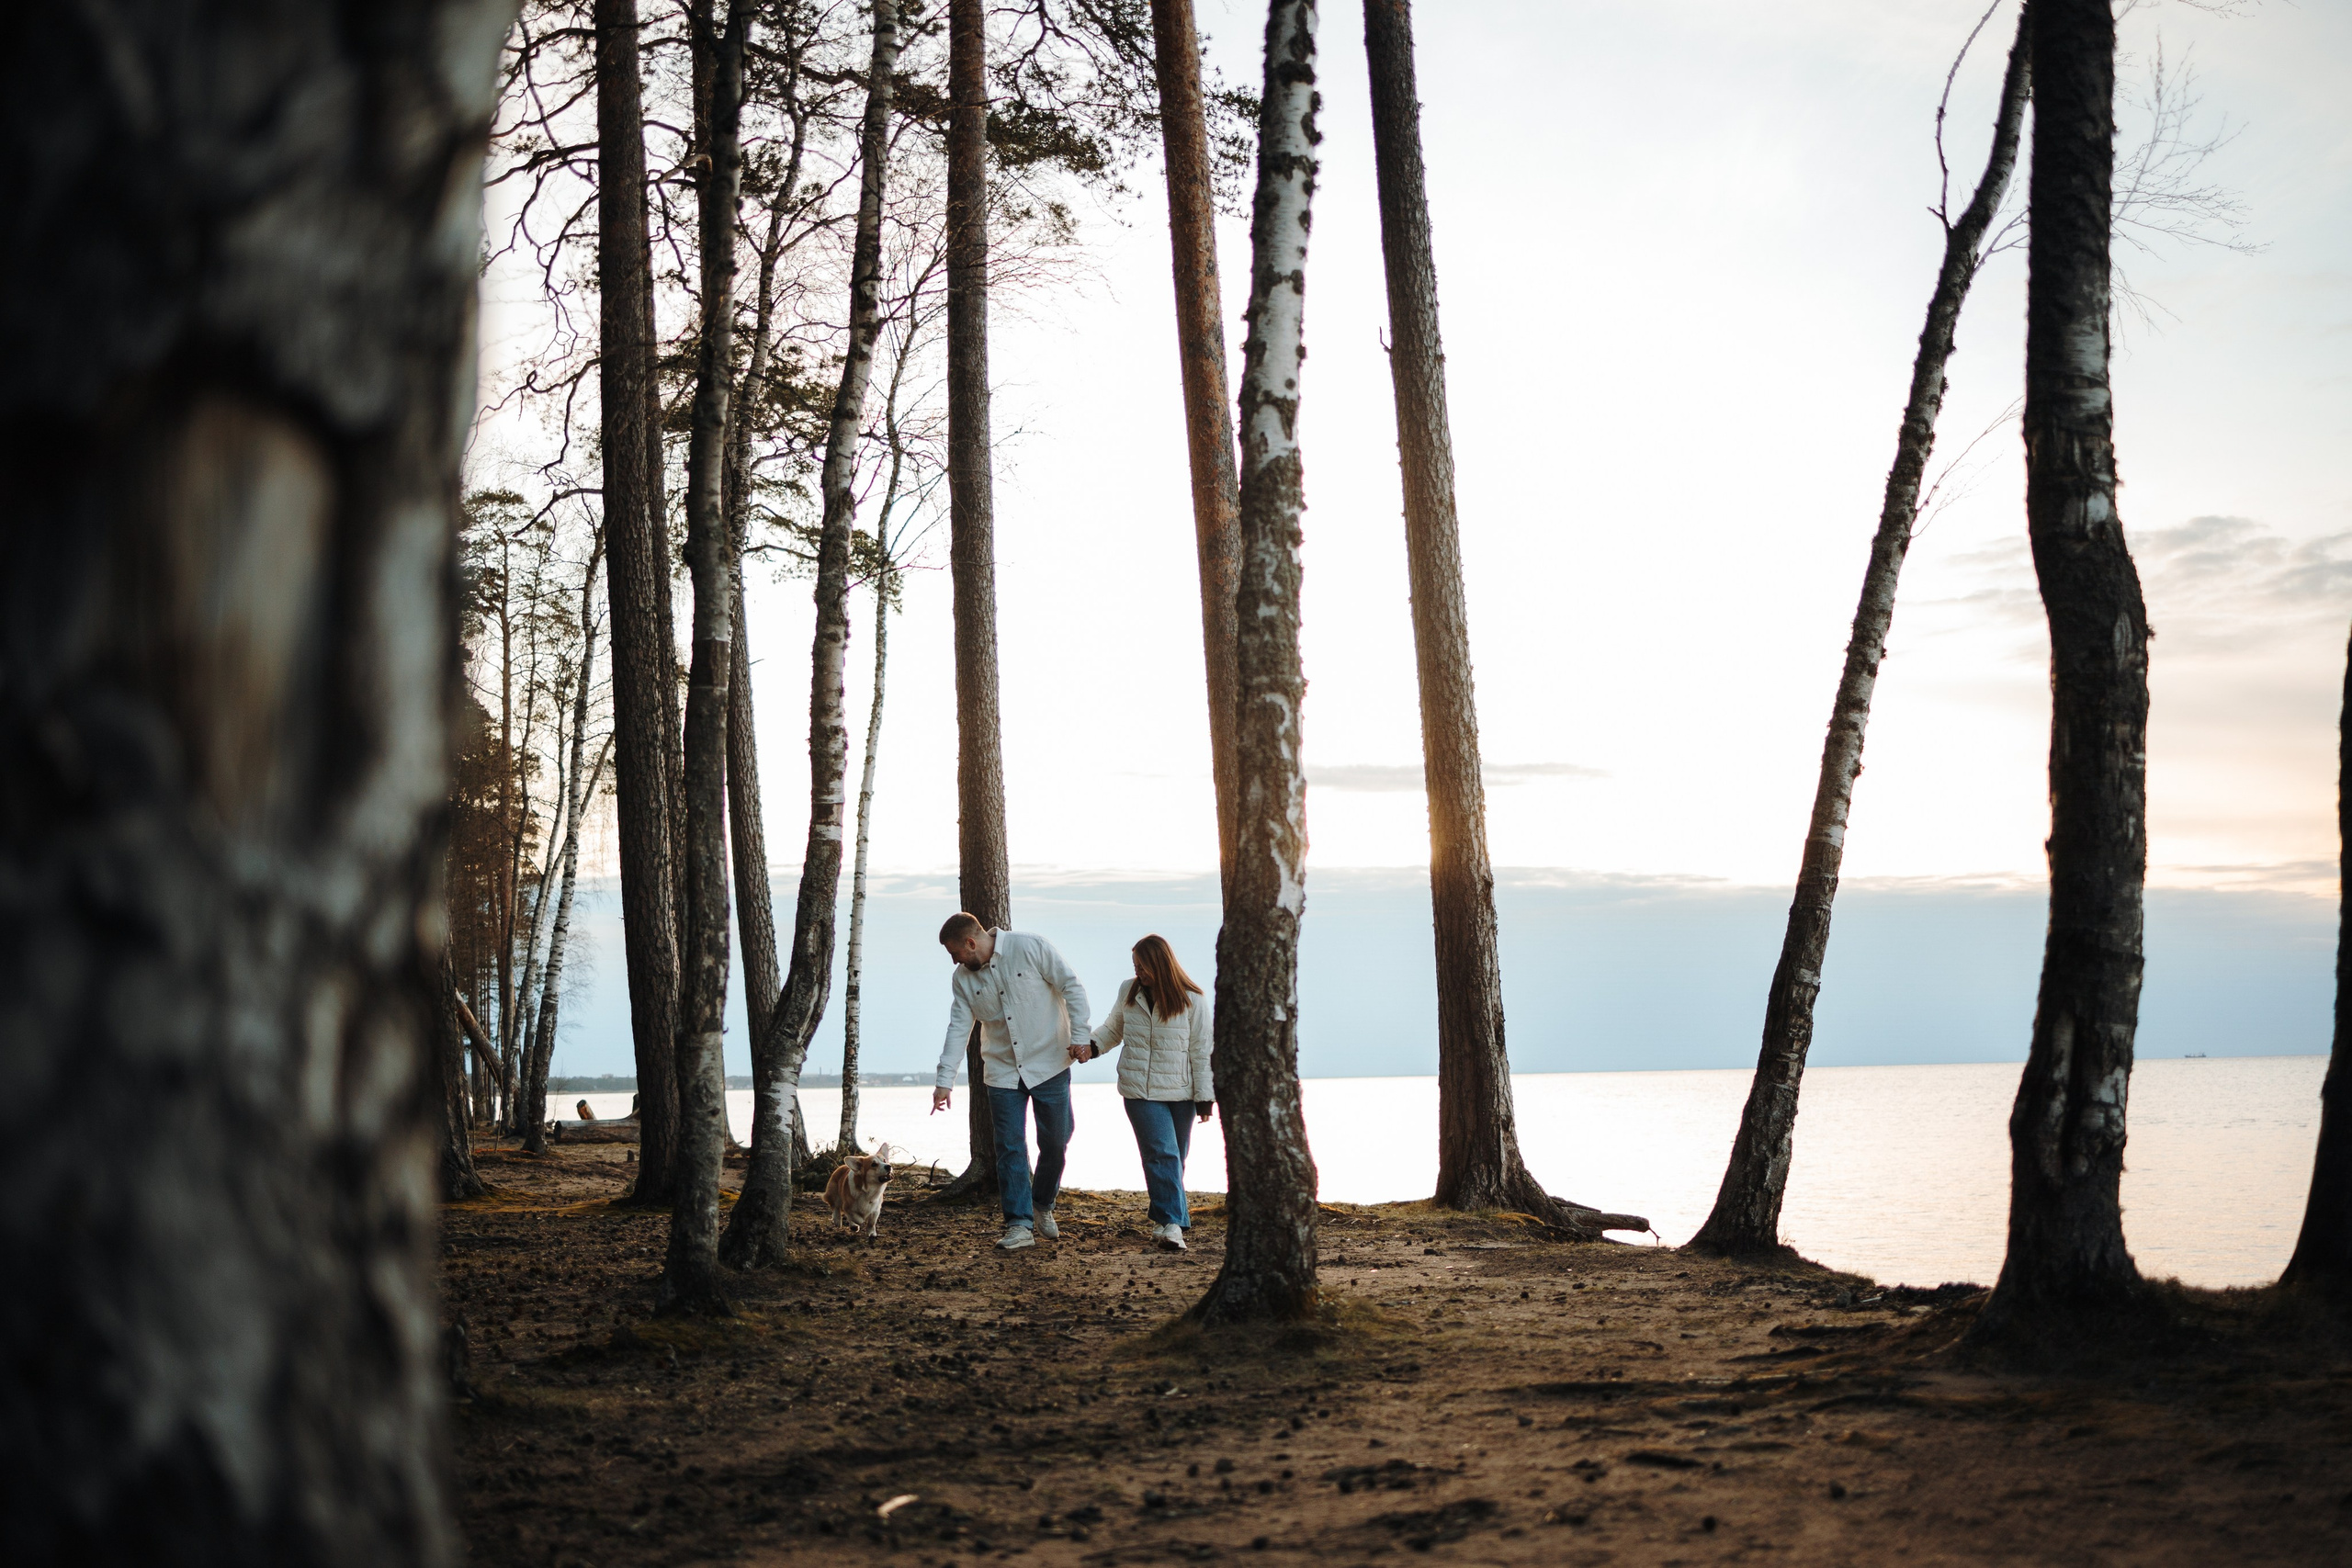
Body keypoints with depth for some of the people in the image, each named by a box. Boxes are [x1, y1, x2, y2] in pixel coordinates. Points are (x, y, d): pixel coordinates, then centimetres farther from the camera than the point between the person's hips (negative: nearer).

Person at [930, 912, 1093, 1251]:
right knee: (1010, 1148, -5)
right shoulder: (962, 979, 1)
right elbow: (958, 1029, 2)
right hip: (1002, 1072, 3)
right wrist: (944, 1080, -4)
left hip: (1049, 1064, -3)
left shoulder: (1031, 948, -13)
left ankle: (1043, 1206, 26)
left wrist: (1079, 1037, -14)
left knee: (1055, 1143, 4)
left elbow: (1072, 988, -9)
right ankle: (1020, 1225, -2)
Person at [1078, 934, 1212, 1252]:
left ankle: (1163, 1219, 24)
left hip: (1181, 1091, 0)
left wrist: (1204, 1095, -2)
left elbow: (1200, 1050, -1)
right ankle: (1171, 1223, -16)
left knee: (1175, 1158, 9)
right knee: (1162, 1154, -14)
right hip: (1140, 1090, 0)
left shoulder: (1192, 1000, -5)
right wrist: (1091, 1046, -4)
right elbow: (1112, 1029, 16)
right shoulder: (1128, 992, 2)